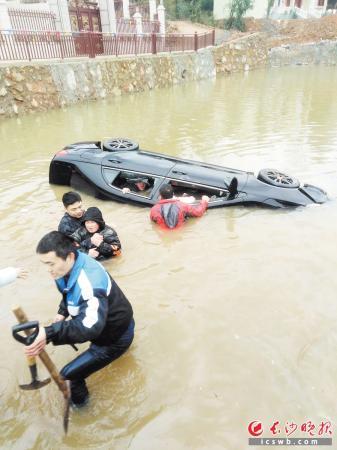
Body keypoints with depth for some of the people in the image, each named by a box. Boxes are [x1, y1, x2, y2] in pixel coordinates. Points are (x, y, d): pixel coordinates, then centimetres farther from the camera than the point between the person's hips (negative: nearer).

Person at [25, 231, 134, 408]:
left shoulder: (89, 282, -38)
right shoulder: (69, 266, -12)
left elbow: (91, 326, -45)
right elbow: (69, 292, 9)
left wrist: (49, 333, -52)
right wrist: (63, 312, -3)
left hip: (116, 336, -8)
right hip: (104, 323, 9)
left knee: (70, 373, -7)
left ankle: (78, 399, 25)